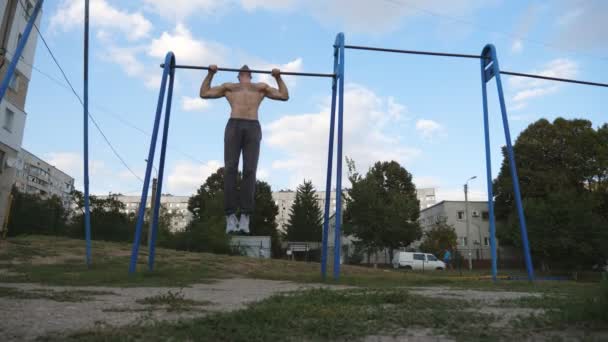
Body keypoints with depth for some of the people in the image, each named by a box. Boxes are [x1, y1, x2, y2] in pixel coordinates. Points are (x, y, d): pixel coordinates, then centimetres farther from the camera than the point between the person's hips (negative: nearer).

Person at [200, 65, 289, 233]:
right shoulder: (229, 87, 34)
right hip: (233, 126, 0)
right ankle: (230, 216, -17)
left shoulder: (261, 87, 34)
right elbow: (204, 93, 36)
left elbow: (284, 96, 33)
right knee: (230, 170, -14)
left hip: (253, 128, 0)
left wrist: (278, 77, 31)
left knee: (249, 172, -14)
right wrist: (210, 73, 34)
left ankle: (245, 217, -18)